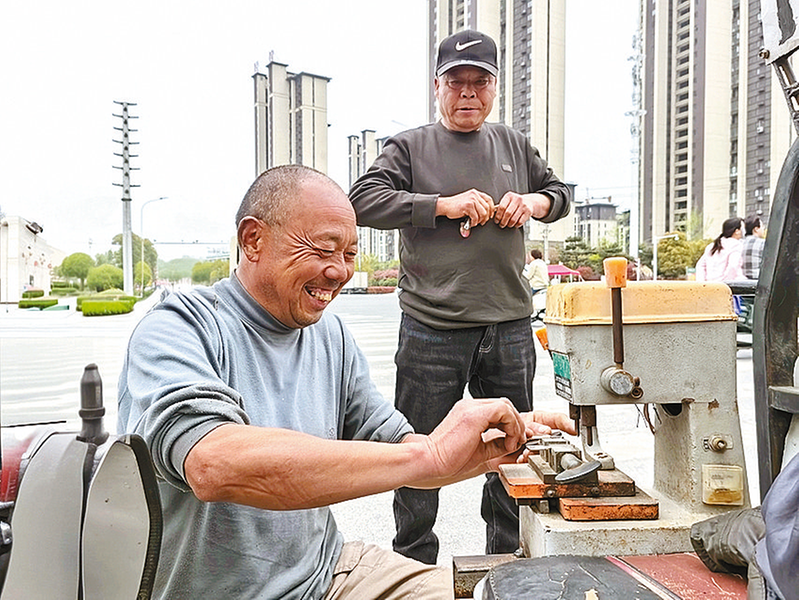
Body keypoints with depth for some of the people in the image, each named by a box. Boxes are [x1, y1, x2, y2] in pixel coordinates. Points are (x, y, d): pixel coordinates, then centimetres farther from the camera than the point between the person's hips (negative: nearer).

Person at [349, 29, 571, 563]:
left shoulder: (514, 145, 15)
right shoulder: (411, 147, 3)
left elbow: (560, 193, 25)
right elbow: (363, 200, -9)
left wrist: (532, 203, 1)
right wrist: (444, 204, -16)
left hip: (510, 328, 4)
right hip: (432, 330, -3)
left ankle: (508, 560, 36)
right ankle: (415, 567, 27)